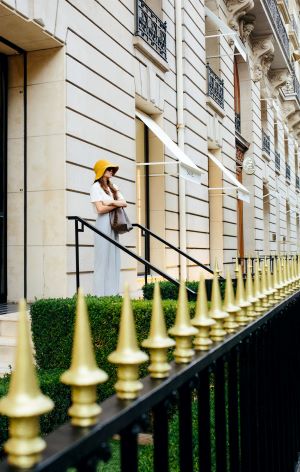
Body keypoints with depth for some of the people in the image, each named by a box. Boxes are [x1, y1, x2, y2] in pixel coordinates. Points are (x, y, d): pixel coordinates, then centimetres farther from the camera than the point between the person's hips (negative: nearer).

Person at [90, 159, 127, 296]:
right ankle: (101, 293, -5)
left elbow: (124, 203, 9)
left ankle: (113, 292, 5)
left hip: (114, 224, 7)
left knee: (114, 258, 3)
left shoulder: (113, 187, 20)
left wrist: (111, 202, -8)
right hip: (104, 224, -7)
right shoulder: (96, 187, -1)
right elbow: (100, 209, -12)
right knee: (103, 257, -8)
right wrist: (117, 204, -3)